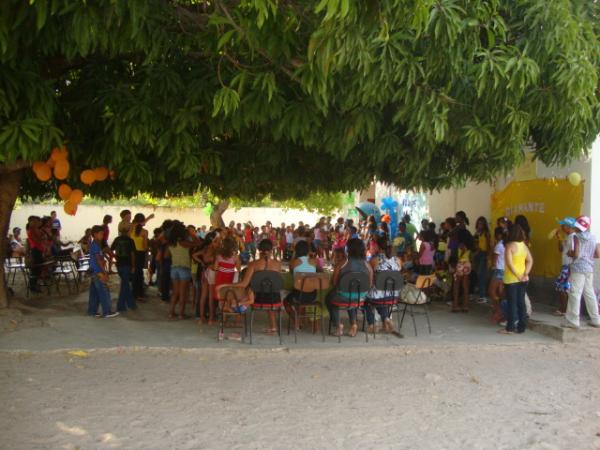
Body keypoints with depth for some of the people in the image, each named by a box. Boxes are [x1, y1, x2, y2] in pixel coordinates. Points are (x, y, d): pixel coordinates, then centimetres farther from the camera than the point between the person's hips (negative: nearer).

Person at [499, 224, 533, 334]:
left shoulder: (510, 246, -13)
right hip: (523, 279, 6)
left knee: (512, 303, -1)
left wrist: (517, 275, -16)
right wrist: (526, 274, -4)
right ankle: (521, 327, 14)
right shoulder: (524, 245, 6)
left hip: (511, 279, -6)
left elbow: (509, 263, -20)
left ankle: (510, 328, 3)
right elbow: (530, 261, 3)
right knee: (521, 302, 10)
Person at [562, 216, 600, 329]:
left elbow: (576, 254, -18)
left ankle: (573, 321, -3)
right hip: (589, 269, 7)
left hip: (578, 268, -7)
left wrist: (570, 253, 2)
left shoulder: (577, 237, -11)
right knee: (590, 294, 13)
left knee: (575, 294, -3)